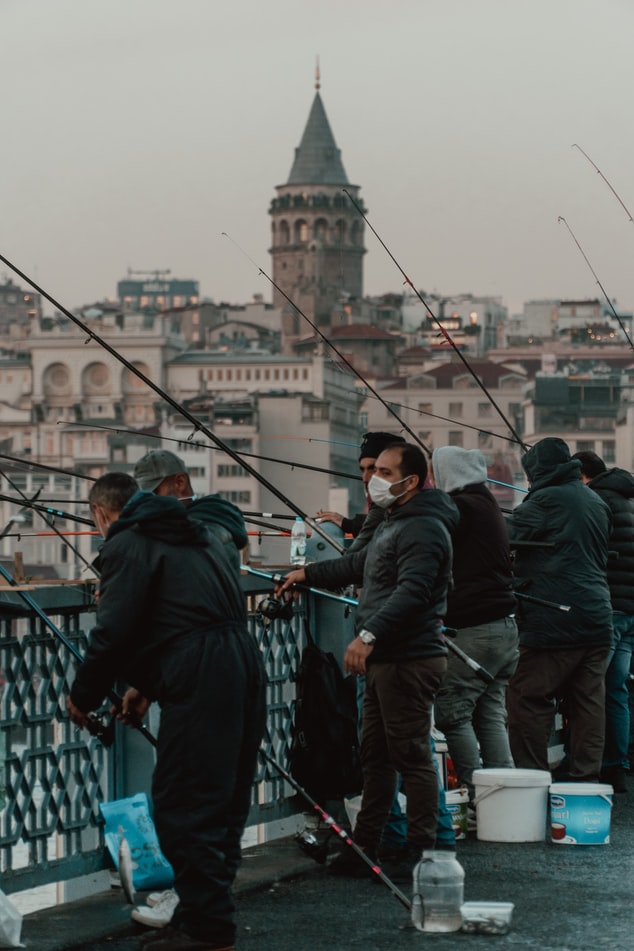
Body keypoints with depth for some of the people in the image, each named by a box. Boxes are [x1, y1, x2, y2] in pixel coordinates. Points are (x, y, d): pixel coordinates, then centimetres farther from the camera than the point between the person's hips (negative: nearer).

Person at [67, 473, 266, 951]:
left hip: (199, 681, -9)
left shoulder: (127, 544, -2)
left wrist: (83, 696, 6)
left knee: (183, 804, -3)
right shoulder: (196, 534, 26)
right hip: (244, 665, 9)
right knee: (224, 800, 14)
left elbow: (114, 631, -9)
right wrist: (145, 685, 32)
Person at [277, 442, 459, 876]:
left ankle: (422, 852, -4)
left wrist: (370, 634, -36)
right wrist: (309, 573, 40)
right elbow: (359, 566, 38)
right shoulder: (393, 524, 21)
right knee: (375, 755, 15)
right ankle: (364, 845, 23)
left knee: (412, 757, -8)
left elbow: (411, 591, -28)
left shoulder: (424, 529, -15)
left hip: (410, 660, -11)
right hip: (385, 659, 11)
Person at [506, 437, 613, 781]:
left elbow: (505, 537, -11)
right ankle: (587, 780, 9)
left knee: (526, 702, -3)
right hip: (597, 622, 8)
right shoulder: (596, 502, 17)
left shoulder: (547, 499, -9)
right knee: (588, 705, 7)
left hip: (553, 620, -8)